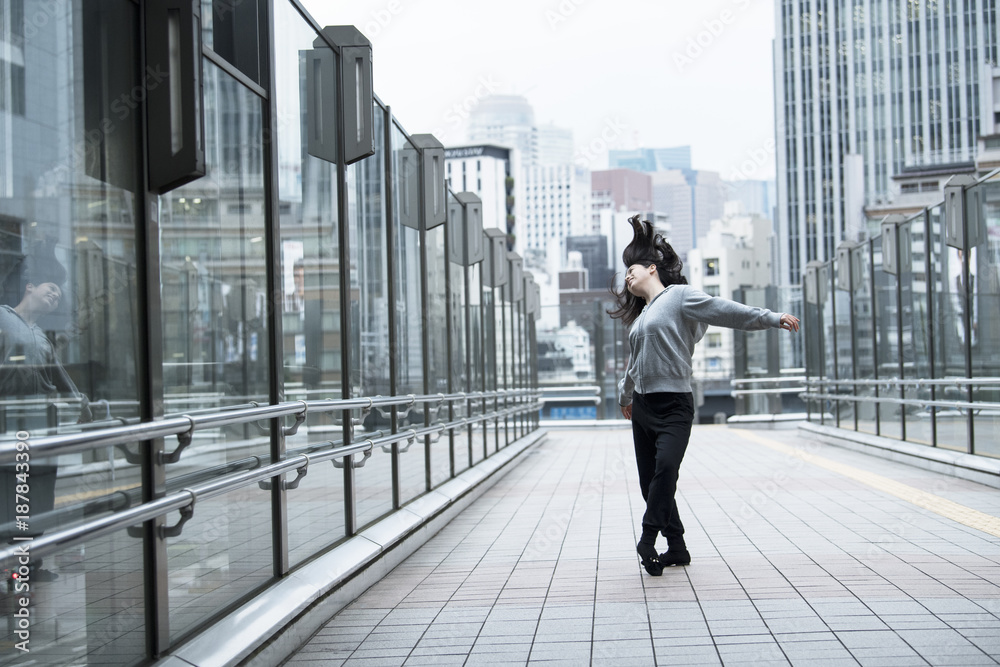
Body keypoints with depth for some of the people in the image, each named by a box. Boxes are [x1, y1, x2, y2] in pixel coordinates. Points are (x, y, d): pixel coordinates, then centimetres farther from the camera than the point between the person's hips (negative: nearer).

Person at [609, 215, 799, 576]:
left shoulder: (680, 295, 0)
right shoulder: (642, 315, 20)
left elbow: (727, 311, -8)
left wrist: (773, 318, -17)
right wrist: (625, 395, 47)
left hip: (673, 405, -7)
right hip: (643, 407, 7)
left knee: (666, 466, -28)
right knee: (650, 481, 4)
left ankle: (648, 538, -21)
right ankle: (676, 548, 14)